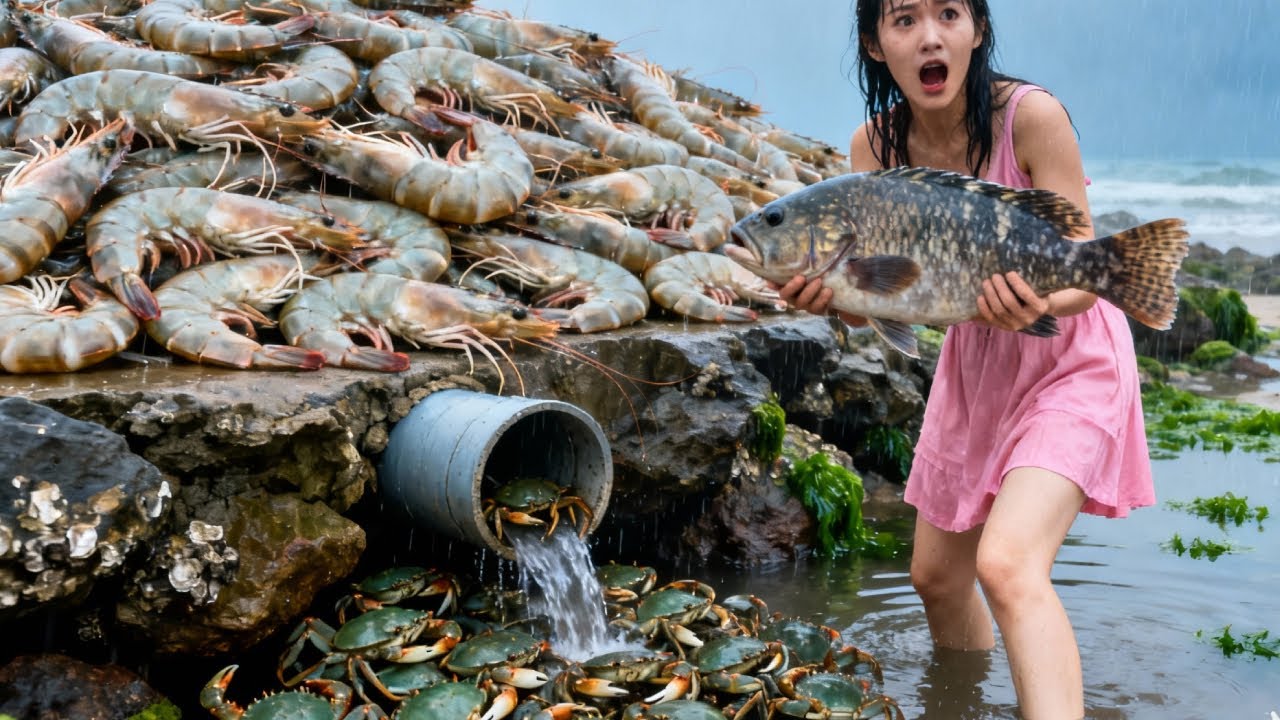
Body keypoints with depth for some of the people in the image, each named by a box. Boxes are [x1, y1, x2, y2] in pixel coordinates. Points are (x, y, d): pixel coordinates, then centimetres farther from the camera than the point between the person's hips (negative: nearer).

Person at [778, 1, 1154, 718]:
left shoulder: (1031, 117, -23)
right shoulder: (876, 144, -9)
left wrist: (1041, 304, -43)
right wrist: (829, 297, -31)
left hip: (1068, 361, -6)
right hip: (974, 363, 6)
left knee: (1007, 564, -28)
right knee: (936, 574, 15)